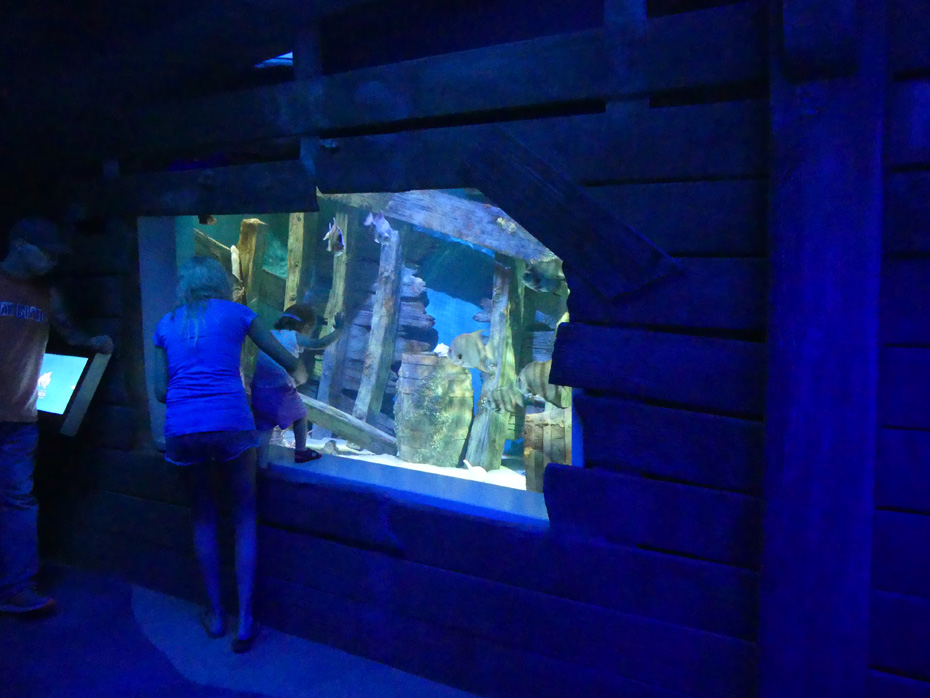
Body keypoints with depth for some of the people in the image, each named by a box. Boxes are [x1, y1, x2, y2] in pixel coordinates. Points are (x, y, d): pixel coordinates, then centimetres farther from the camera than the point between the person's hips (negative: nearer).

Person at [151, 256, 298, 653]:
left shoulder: (166, 324, 17)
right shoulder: (236, 314, 10)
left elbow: (160, 390, 14)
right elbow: (289, 363, 13)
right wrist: (295, 377, 35)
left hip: (181, 428, 3)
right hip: (231, 423, -2)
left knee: (204, 517, 18)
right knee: (244, 518, 9)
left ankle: (216, 615, 24)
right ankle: (244, 622, 8)